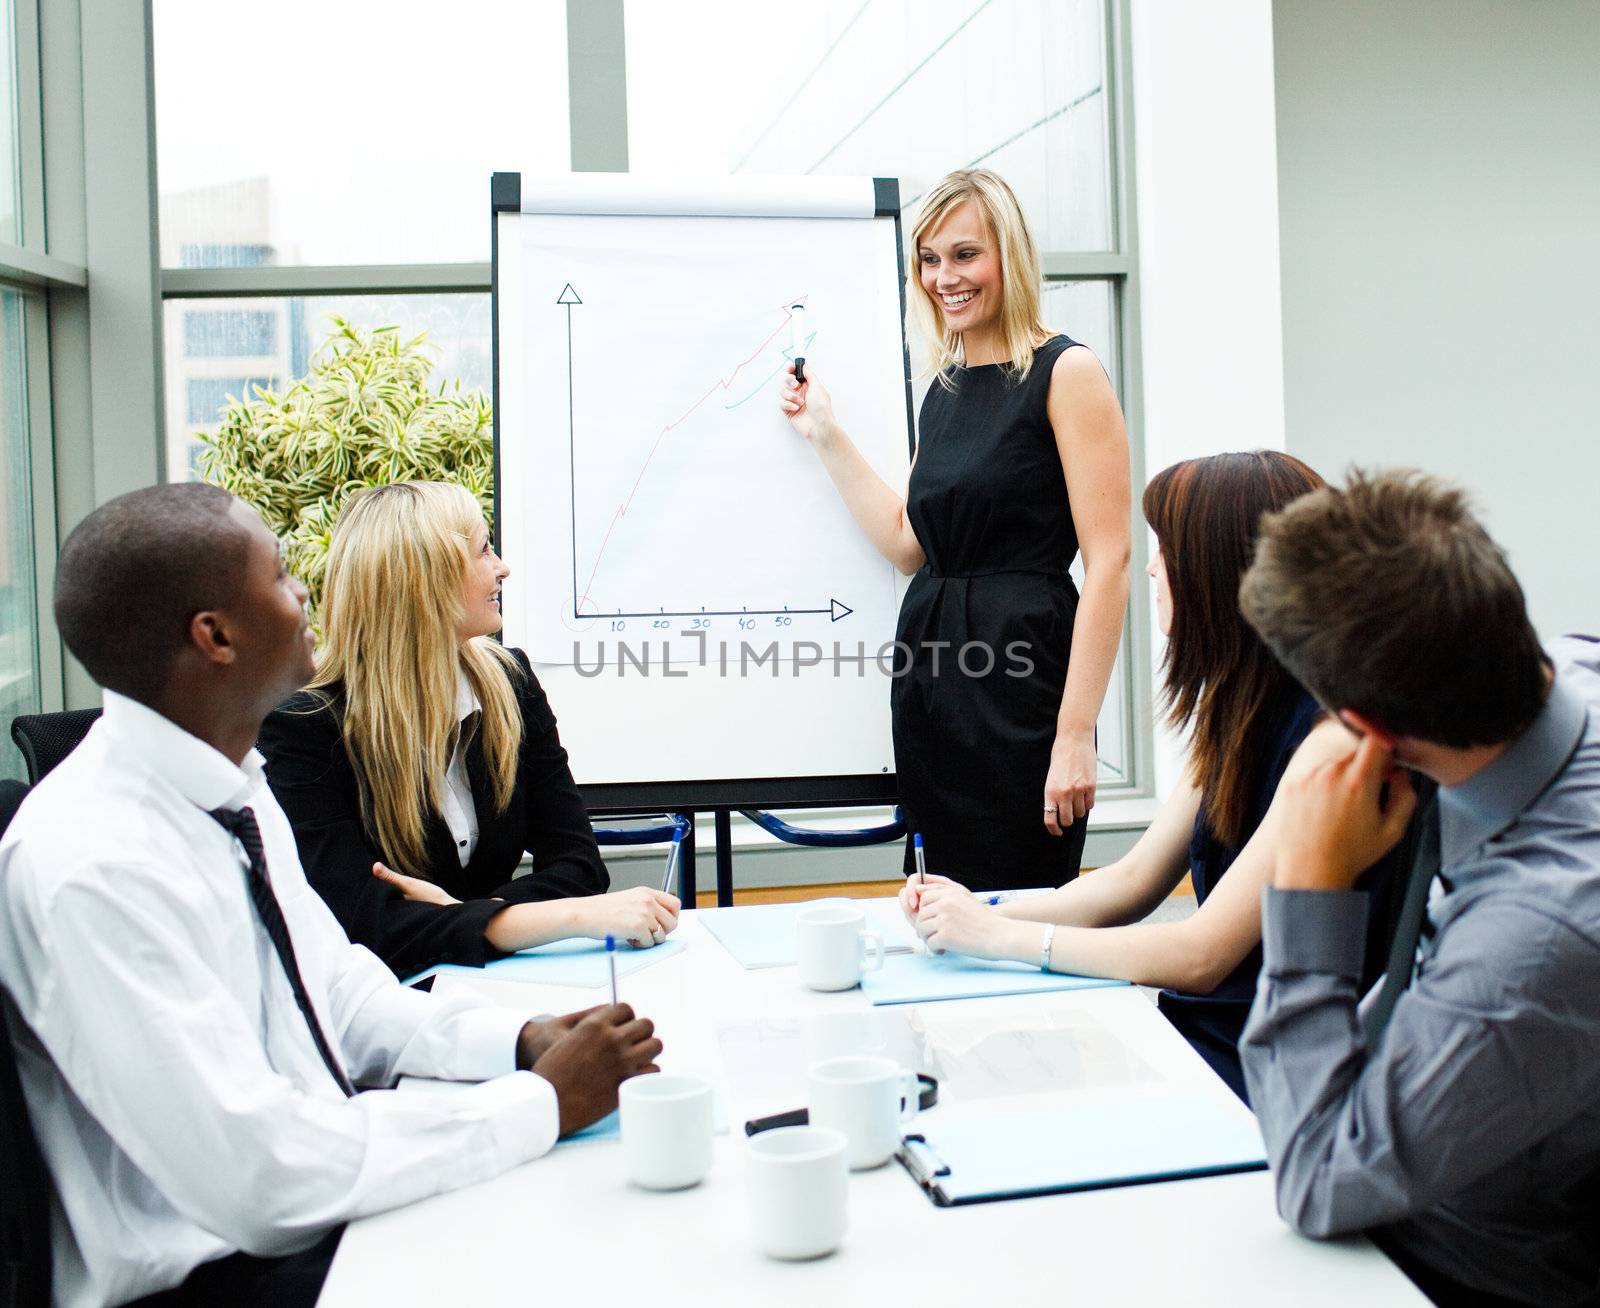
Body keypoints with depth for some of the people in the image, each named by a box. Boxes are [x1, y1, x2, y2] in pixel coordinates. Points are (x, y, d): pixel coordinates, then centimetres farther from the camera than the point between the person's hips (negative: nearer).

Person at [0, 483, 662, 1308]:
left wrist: (522, 1040, -4)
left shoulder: (234, 788, 3)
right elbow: (261, 1173, -25)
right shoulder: (95, 869, -23)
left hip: (323, 1207, 7)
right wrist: (542, 1101, -19)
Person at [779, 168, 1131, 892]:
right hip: (928, 668, 7)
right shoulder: (945, 387, 14)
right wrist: (825, 434, 12)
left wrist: (1076, 733, -19)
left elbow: (1108, 562, -13)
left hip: (1021, 668, -7)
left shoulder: (1066, 372, -7)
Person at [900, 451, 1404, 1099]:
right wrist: (979, 913, -4)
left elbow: (1199, 956, -22)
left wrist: (998, 935, -16)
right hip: (1202, 1025, 7)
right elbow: (1133, 880, 10)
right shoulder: (1241, 705, 6)